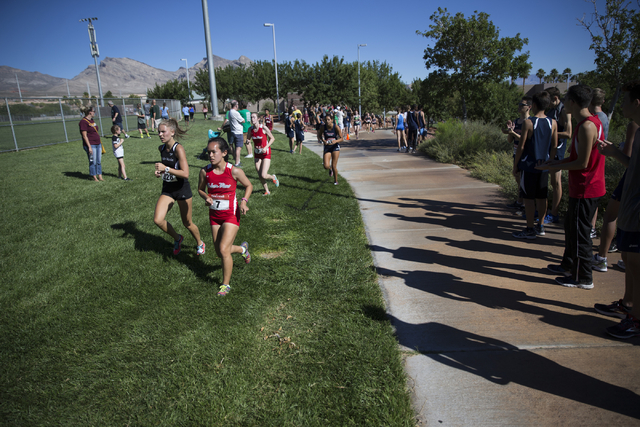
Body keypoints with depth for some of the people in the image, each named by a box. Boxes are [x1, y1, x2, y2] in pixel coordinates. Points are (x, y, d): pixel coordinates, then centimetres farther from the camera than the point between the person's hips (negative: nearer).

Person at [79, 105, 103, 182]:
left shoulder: (91, 120, 14)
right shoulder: (83, 122, -13)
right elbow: (84, 136, -16)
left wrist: (100, 142, 20)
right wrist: (89, 147, -18)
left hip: (98, 144, 8)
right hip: (91, 145, -8)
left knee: (99, 161, 10)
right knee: (93, 162, 0)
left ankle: (100, 176, 17)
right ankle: (94, 177, 11)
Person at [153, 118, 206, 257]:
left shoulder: (178, 148, -19)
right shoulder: (161, 148, 2)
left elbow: (185, 173, -26)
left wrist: (166, 168, -26)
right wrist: (160, 172, 2)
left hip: (182, 189, -6)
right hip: (167, 189, 6)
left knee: (187, 223, 8)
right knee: (158, 219, -10)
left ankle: (200, 244, 36)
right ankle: (177, 238, 18)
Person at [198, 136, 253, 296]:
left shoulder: (234, 171, -15)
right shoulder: (205, 171, -7)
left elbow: (249, 185, 0)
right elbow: (200, 189, 9)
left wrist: (244, 201, -16)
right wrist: (206, 197, -13)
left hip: (231, 215, -4)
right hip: (214, 215, 5)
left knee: (223, 249, -13)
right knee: (220, 252, 11)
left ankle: (226, 284, 9)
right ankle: (242, 249, 45)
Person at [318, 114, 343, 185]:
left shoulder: (336, 127, -14)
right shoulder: (323, 127, -9)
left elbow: (341, 138, -8)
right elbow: (319, 136, 4)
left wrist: (335, 141, -28)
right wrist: (323, 140, -18)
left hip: (335, 147, -2)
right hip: (327, 147, 2)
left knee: (334, 166, -2)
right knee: (326, 166, -13)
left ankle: (335, 180, 23)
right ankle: (330, 169, 26)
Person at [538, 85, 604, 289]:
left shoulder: (587, 126, -21)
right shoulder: (591, 122, 11)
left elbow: (582, 162, -22)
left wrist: (555, 167, -14)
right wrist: (559, 162, 15)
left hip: (585, 189, -10)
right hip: (583, 187, 10)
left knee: (579, 233, -2)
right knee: (570, 227, 21)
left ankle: (583, 278, 9)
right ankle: (568, 265, 36)